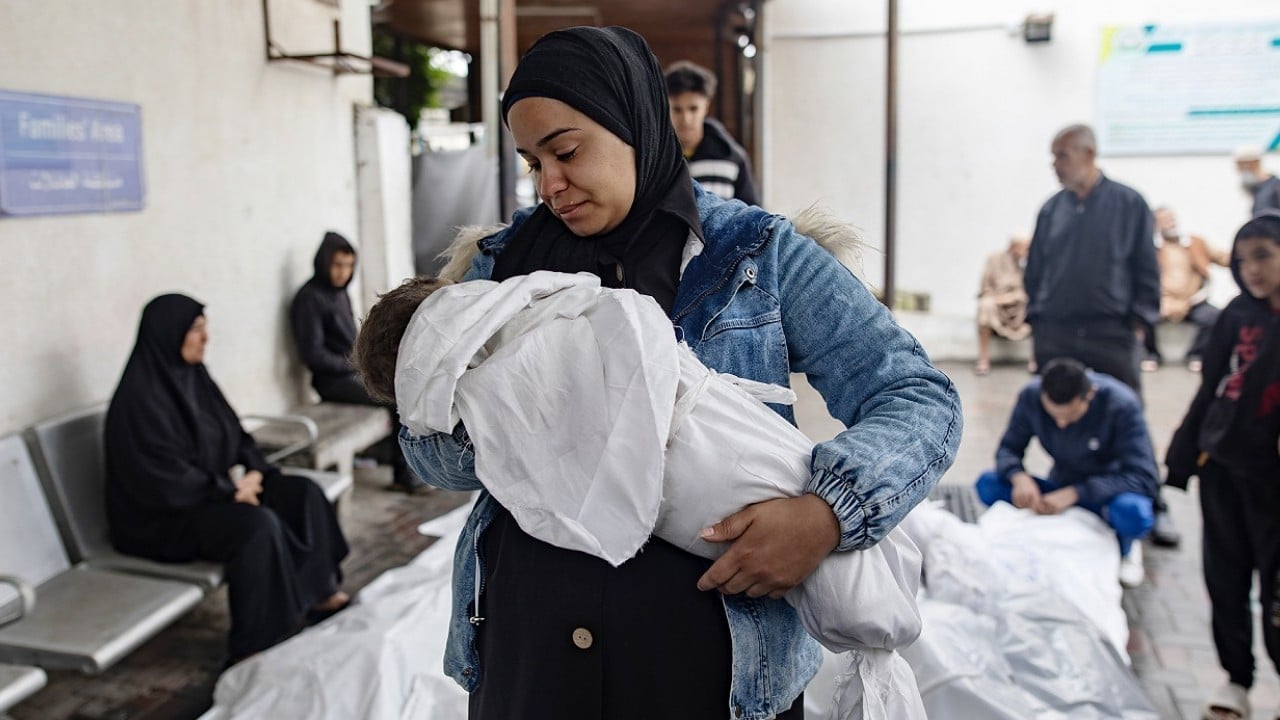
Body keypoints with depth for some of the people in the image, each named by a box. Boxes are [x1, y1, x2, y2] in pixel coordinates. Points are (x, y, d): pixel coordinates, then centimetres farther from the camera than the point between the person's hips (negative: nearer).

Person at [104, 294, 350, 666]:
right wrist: (231, 489, -16)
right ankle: (254, 648, -24)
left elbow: (234, 435, 13)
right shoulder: (141, 396, -20)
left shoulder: (193, 376, 6)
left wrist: (248, 471, -6)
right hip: (163, 517, -9)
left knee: (303, 492, -4)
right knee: (258, 524, -31)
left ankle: (319, 593, 7)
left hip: (215, 491, 9)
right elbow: (164, 480, -24)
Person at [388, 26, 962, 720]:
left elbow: (921, 399, -7)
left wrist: (828, 512, -25)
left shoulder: (761, 255, -4)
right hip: (526, 636, 3)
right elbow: (425, 448, 7)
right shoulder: (503, 264, 5)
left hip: (708, 637, -2)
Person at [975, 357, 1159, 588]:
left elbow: (1143, 478, -26)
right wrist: (1019, 477, -30)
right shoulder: (1031, 396, -16)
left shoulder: (1122, 404, -24)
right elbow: (1009, 448, -5)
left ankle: (1126, 546, -2)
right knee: (988, 484, -20)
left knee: (1133, 513, -39)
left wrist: (1074, 493, -36)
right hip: (1063, 493, 3)